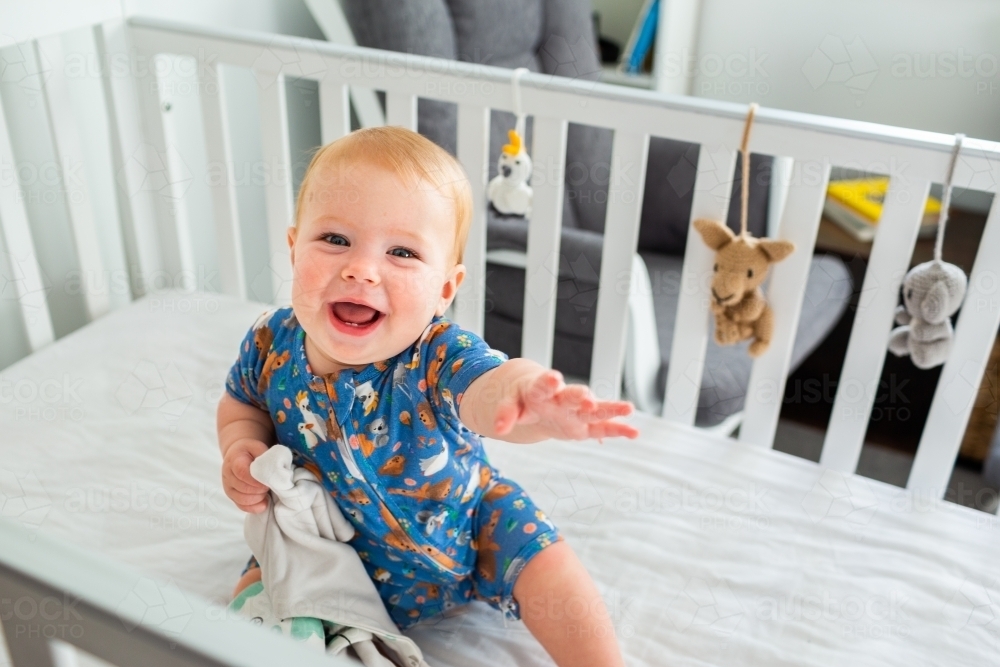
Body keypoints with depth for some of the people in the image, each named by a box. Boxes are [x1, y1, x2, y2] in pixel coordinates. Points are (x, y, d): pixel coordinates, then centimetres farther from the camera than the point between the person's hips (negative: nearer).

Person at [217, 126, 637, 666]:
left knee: (548, 570, -13)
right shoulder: (272, 344, -19)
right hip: (331, 551, 3)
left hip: (462, 528, -2)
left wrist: (533, 399, -81)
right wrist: (241, 448, -18)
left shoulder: (441, 358, -33)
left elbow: (492, 387, -57)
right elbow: (242, 403, 5)